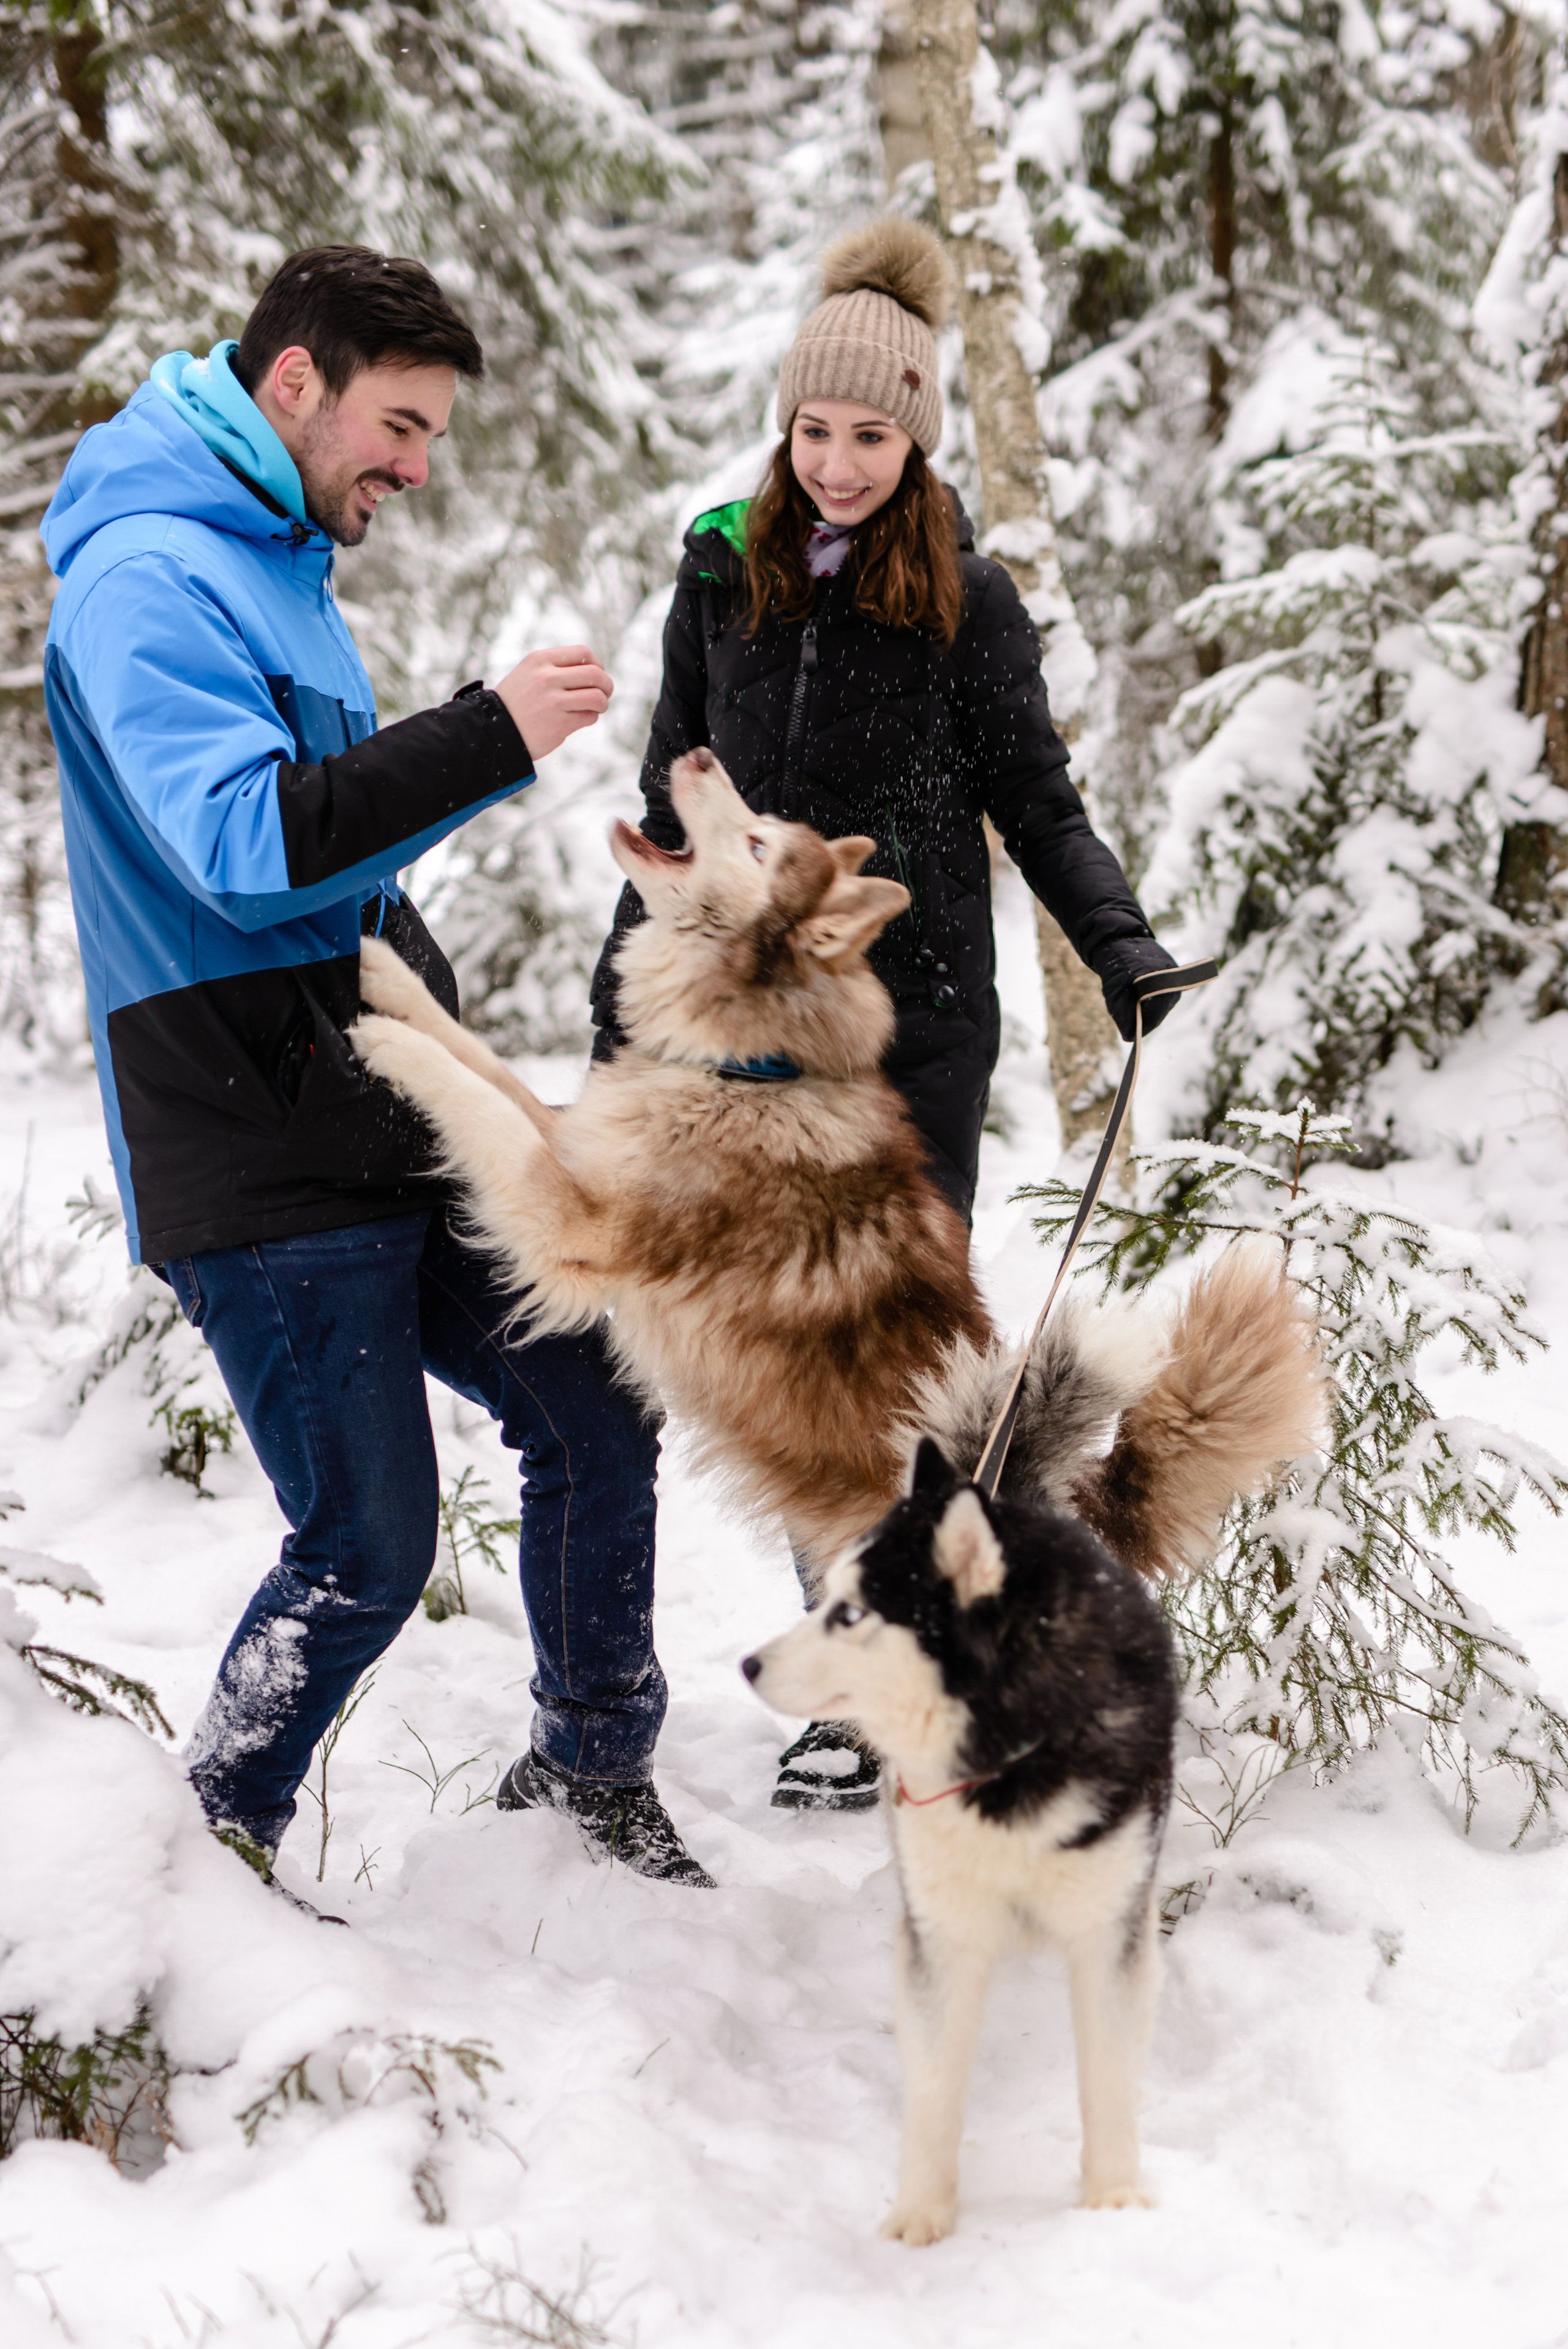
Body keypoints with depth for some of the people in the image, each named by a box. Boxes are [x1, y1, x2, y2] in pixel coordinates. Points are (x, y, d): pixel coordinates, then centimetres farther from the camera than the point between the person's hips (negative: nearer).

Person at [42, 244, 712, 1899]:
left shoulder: (278, 563, 18)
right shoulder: (147, 573, -14)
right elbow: (244, 845, -27)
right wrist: (489, 736, -26)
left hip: (397, 1129, 9)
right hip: (261, 1169, -9)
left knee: (594, 1409, 10)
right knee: (368, 1548, -6)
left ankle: (590, 1772, 28)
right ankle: (212, 1849, 15)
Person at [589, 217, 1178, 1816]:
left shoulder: (966, 601, -4)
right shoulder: (725, 580, 5)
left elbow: (1036, 801, 0)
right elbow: (674, 809, 13)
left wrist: (1121, 947, -15)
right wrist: (625, 1001, 15)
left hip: (918, 1022, -3)